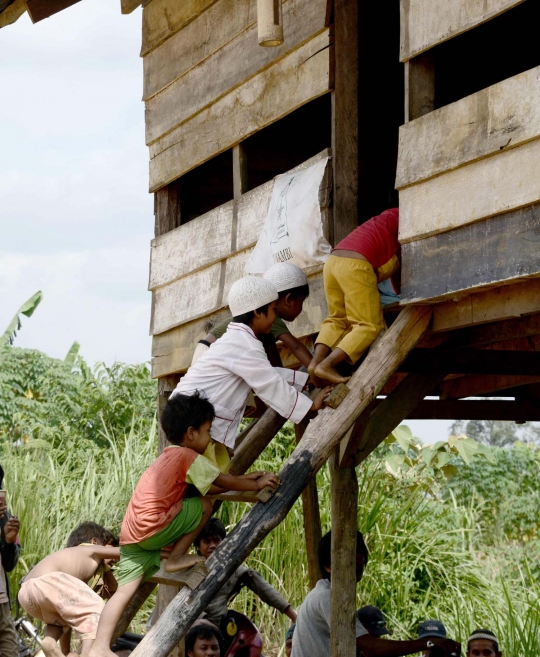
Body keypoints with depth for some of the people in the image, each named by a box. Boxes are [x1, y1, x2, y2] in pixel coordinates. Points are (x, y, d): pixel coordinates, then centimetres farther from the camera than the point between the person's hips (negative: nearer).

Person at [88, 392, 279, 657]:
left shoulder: (169, 457, 24)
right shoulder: (190, 457, -4)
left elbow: (213, 484, 27)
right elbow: (224, 483, 1)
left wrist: (245, 479, 27)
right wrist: (257, 485, 16)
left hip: (130, 534, 9)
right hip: (153, 527, -9)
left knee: (126, 590, 4)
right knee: (204, 505, 3)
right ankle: (176, 559, 6)